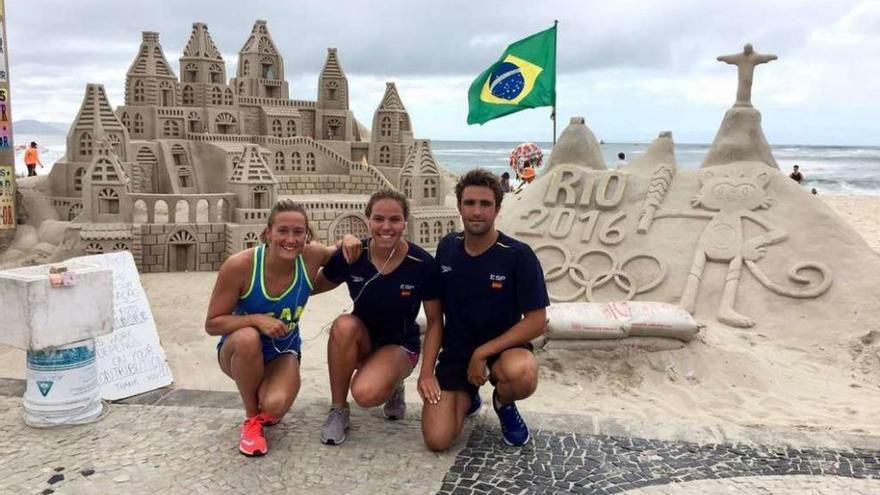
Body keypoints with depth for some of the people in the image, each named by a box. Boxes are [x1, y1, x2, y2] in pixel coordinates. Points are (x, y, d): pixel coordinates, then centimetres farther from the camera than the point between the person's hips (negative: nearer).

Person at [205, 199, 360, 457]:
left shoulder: (311, 257, -18)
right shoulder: (240, 265, -26)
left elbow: (341, 252, 6)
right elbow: (212, 324, -18)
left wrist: (348, 240, -18)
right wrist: (257, 319, -35)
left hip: (283, 352, 1)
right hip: (239, 352, -1)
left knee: (276, 406, -29)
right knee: (248, 338, -38)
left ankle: (265, 409, 14)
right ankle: (251, 418, -11)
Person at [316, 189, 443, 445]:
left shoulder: (423, 264, -19)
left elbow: (435, 322, -9)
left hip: (400, 345, -2)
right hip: (361, 341, 3)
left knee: (366, 393, -31)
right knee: (344, 325, -33)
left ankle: (392, 388, 7)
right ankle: (338, 410, -13)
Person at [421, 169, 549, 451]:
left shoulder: (518, 255, -15)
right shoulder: (447, 248, -3)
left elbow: (536, 322, -14)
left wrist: (482, 353, -18)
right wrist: (427, 370, -7)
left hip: (502, 348, -2)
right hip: (455, 353, 2)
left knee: (523, 374, -38)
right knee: (437, 440, -15)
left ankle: (504, 404, 1)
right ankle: (466, 397, 21)